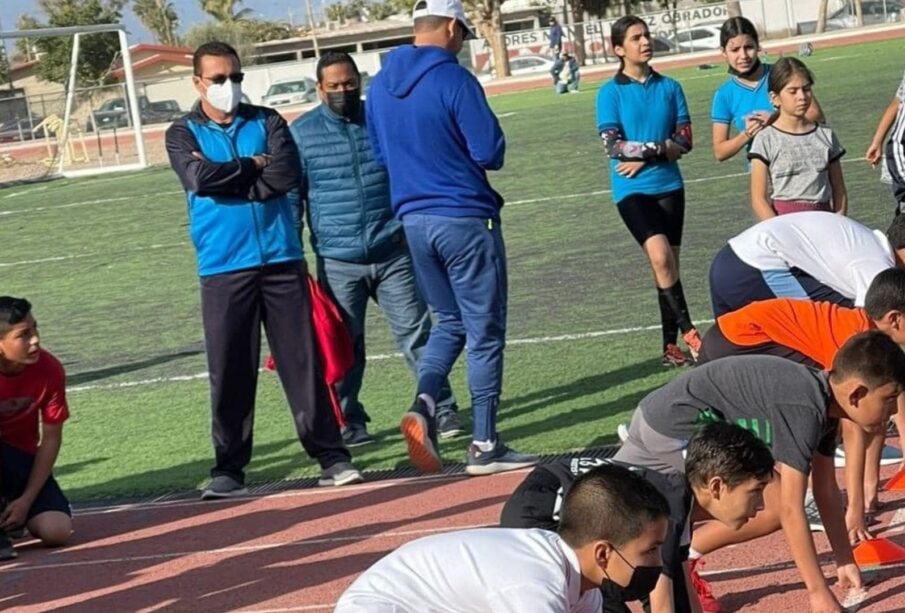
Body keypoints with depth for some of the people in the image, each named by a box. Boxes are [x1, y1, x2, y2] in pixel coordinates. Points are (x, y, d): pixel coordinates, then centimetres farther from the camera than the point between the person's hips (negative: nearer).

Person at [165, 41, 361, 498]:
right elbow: (199, 177, -13)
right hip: (223, 268, -1)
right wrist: (253, 166, -3)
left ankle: (331, 457, 4)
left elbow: (287, 174, -7)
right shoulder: (183, 134, 8)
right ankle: (228, 468, 9)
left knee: (302, 360, 0)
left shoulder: (266, 122, 10)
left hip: (281, 258, 1)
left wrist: (225, 180, -8)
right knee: (229, 370, 0)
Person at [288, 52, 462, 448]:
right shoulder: (301, 133, 0)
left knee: (416, 333, 1)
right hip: (337, 262, -1)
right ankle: (348, 421, 17)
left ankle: (442, 410, 8)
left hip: (393, 254, 1)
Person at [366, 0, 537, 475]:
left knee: (449, 322, 20)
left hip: (413, 219, 6)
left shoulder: (380, 86, 7)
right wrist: (463, 152, 6)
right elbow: (490, 153, -15)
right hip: (465, 218, -6)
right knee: (485, 332, 4)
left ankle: (423, 404, -4)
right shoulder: (453, 79, -14)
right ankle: (484, 445, 7)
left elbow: (379, 155, 16)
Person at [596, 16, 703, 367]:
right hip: (632, 191, -4)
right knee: (660, 258, -21)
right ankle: (688, 331, -10)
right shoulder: (610, 93, -3)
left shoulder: (669, 87, 6)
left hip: (668, 186, 4)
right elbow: (613, 145, -11)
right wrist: (659, 147, -13)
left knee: (669, 264, 7)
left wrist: (643, 157, -11)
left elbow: (685, 140, 2)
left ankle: (671, 345, 15)